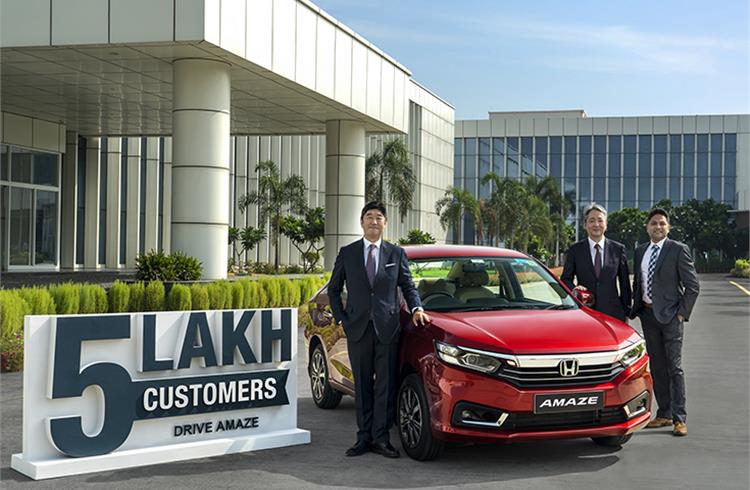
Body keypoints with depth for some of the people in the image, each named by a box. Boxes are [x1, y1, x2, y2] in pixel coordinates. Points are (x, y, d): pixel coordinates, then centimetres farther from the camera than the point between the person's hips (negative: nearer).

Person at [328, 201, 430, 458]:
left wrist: (416, 308, -6)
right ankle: (364, 437, 13)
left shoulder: (396, 253, 7)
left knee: (386, 386, 0)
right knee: (362, 386, 7)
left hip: (388, 329, 0)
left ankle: (381, 438, 6)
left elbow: (408, 286, 12)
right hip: (358, 329, 1)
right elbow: (333, 289, 13)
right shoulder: (347, 253, 7)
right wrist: (341, 319, 3)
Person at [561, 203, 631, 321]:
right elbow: (565, 279, 8)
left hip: (612, 313, 1)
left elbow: (625, 284, 10)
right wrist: (573, 289, -14)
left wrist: (626, 311, 7)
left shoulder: (618, 249, 8)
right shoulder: (575, 250, 6)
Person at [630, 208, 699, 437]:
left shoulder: (679, 250, -5)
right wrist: (636, 308, 9)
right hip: (648, 314, 6)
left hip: (670, 315, -6)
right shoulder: (640, 251, 12)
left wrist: (682, 313, -11)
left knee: (674, 367, -6)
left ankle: (679, 419, -4)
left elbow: (692, 285, -6)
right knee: (657, 366, 9)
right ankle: (664, 414, 16)